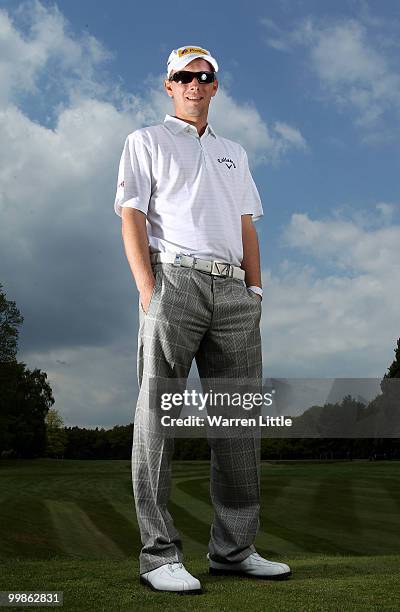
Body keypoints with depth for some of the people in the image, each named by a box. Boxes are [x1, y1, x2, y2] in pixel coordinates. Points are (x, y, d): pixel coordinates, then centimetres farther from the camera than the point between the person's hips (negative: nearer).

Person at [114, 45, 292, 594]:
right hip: (174, 279, -5)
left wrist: (255, 289, 8)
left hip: (232, 287, 5)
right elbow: (132, 217, 1)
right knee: (158, 415, -8)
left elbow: (246, 225, 22)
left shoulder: (233, 153, 29)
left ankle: (234, 549, 9)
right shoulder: (146, 142, 14)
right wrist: (149, 292, -12)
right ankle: (159, 554, -4)